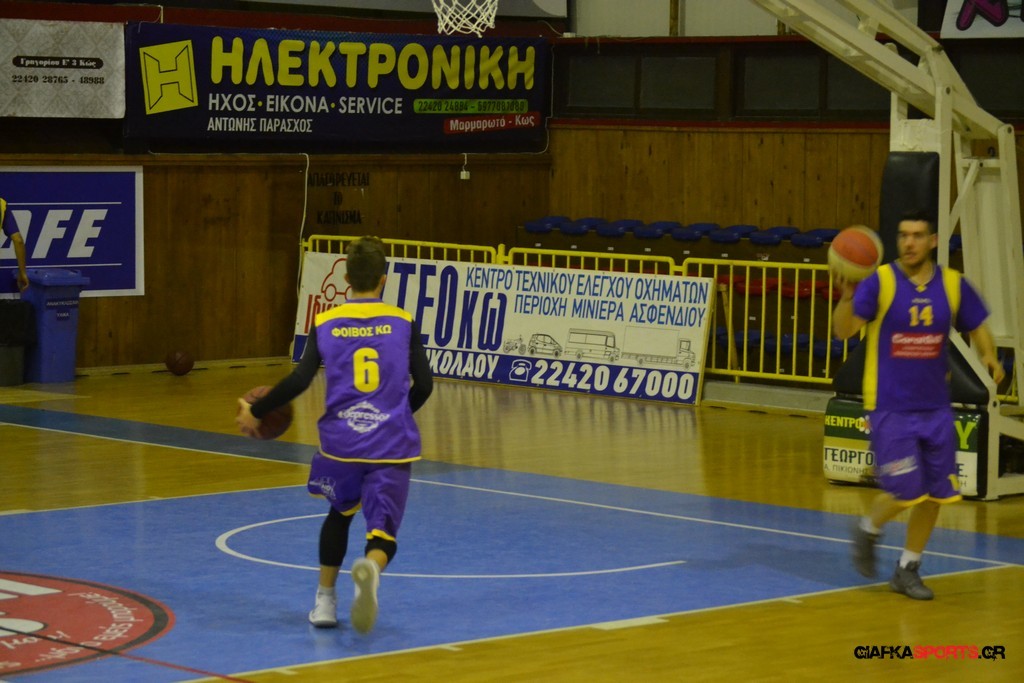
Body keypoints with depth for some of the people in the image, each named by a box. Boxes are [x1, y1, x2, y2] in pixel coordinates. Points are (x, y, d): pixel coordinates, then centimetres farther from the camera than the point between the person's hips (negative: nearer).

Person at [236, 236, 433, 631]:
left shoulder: (325, 324, 4)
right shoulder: (403, 323, 4)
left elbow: (298, 381, -4)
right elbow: (424, 385, 3)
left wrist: (255, 412, 8)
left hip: (341, 443, 2)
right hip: (391, 445, -2)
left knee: (339, 513, 28)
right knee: (382, 531, -3)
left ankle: (324, 600, 32)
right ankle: (370, 568, -39)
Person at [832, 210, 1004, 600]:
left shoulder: (953, 285, 2)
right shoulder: (880, 282, -9)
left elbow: (977, 328, 14)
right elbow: (843, 331, -19)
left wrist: (989, 357, -8)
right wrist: (847, 296, -39)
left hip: (935, 409, 4)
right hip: (890, 409, -4)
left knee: (935, 493, 5)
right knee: (905, 491, -10)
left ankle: (908, 570, 22)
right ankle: (868, 531, 22)